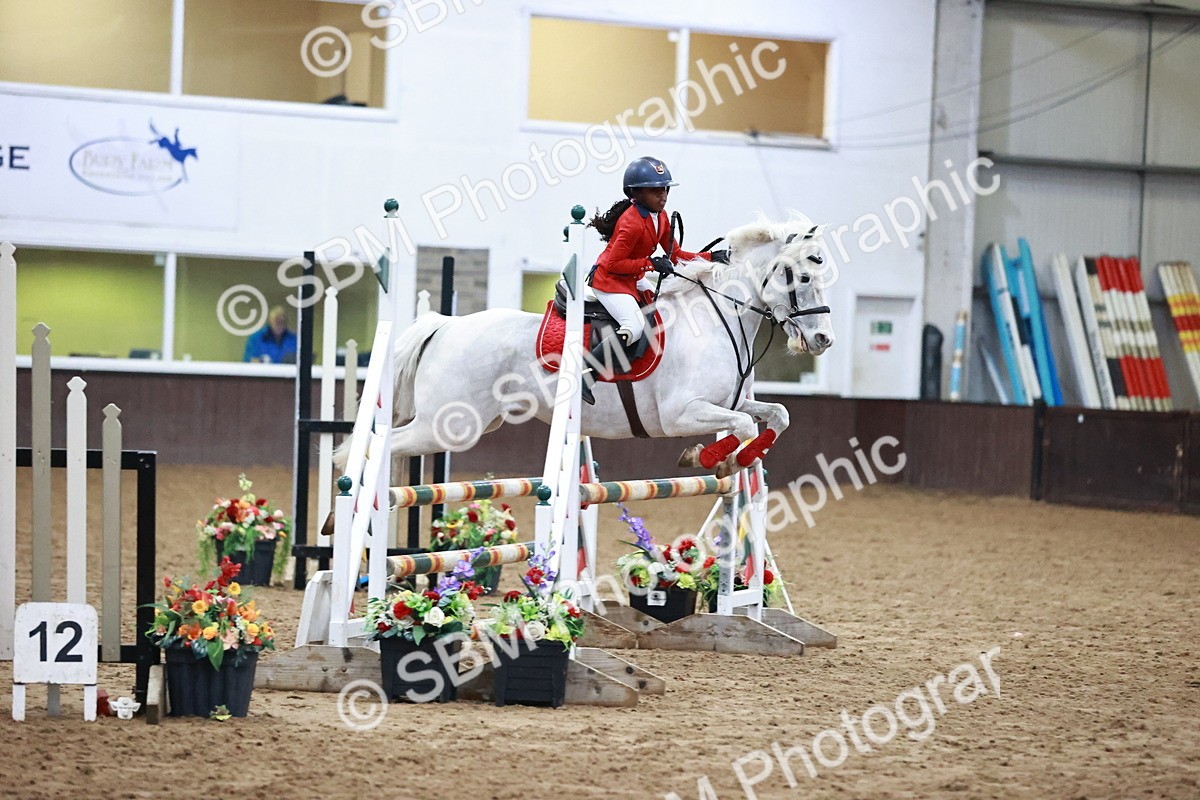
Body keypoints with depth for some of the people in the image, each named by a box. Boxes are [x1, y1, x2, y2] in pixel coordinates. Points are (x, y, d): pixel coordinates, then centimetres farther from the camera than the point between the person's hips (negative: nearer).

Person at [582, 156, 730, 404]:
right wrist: (651, 263, -29)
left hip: (632, 280, 10)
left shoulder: (660, 217, 4)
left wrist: (710, 258, -4)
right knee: (634, 327, -25)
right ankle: (586, 372, -25)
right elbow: (614, 264, -26)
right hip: (609, 281, -10)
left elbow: (675, 255, 7)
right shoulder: (632, 223, -26)